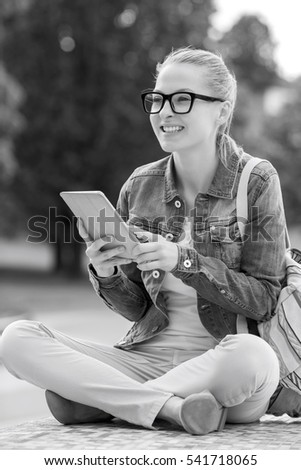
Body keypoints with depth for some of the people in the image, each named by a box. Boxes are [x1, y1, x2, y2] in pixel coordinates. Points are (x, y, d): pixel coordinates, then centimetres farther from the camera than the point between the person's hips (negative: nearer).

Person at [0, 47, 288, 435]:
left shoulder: (256, 181, -2)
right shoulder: (139, 187, 8)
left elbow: (264, 300, -6)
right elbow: (136, 308, 12)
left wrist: (184, 261, -19)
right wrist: (107, 275, -11)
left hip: (225, 364, -3)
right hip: (147, 356, 3)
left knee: (252, 354, -40)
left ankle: (100, 399, -20)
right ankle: (171, 407, -22)